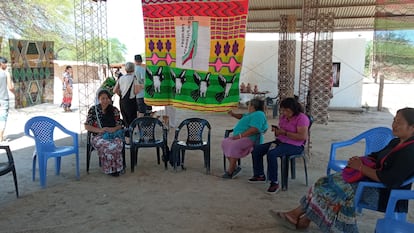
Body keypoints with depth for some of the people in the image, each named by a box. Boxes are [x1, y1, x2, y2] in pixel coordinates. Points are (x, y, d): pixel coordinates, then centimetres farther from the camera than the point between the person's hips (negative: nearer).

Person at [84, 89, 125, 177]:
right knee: (107, 146, -36)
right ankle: (110, 169, -17)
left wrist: (114, 129, -11)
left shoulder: (114, 110, 11)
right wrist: (100, 130, -13)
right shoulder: (93, 110, 5)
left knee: (118, 143, -34)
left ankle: (116, 167, -17)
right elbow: (87, 126, 2)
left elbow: (119, 125, 13)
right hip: (98, 136, -2)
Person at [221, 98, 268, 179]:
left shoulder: (258, 114, -11)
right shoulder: (251, 114, 22)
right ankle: (233, 167, -11)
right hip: (241, 137, 11)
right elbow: (243, 116, 40)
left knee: (234, 146, -32)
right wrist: (233, 114, 20)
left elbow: (254, 130, -24)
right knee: (225, 142, -5)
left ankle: (230, 171, -26)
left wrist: (240, 136, -24)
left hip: (250, 139, -11)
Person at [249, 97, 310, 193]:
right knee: (257, 149, -1)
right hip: (280, 141, 9)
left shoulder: (302, 118, -15)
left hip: (295, 146, -9)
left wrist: (284, 133, -23)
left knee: (271, 153, -33)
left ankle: (274, 183, -21)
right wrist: (276, 131, -5)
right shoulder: (283, 116, 9)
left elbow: (302, 136, -24)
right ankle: (260, 175, 12)